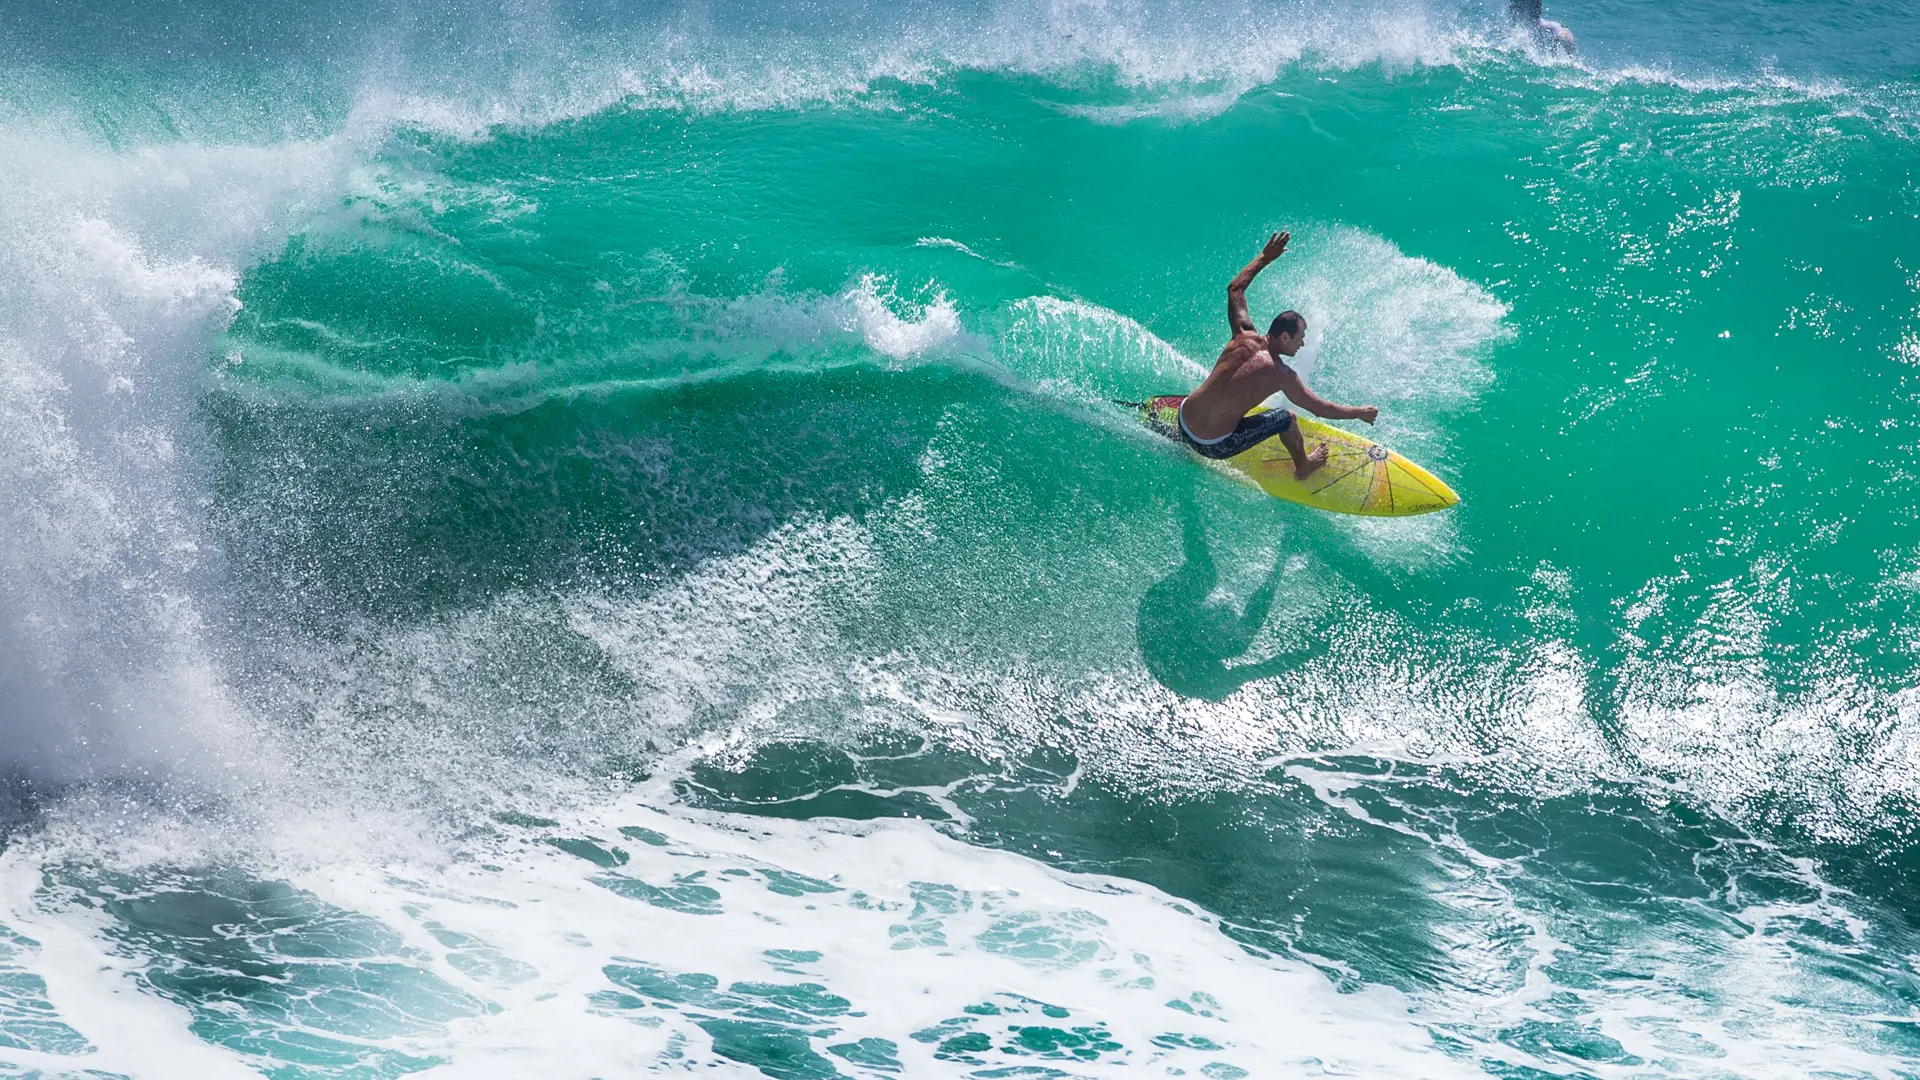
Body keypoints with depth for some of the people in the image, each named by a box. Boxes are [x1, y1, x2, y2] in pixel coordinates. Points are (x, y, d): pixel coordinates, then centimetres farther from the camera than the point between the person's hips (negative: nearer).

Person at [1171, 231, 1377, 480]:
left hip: (1183, 424, 6)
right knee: (1287, 417, 12)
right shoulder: (1282, 375, -16)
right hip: (1214, 447, -5)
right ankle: (1304, 468, 35)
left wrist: (1265, 258, 20)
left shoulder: (1244, 336, -3)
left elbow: (1235, 288, 13)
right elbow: (1322, 409, -6)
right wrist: (1361, 412, 8)